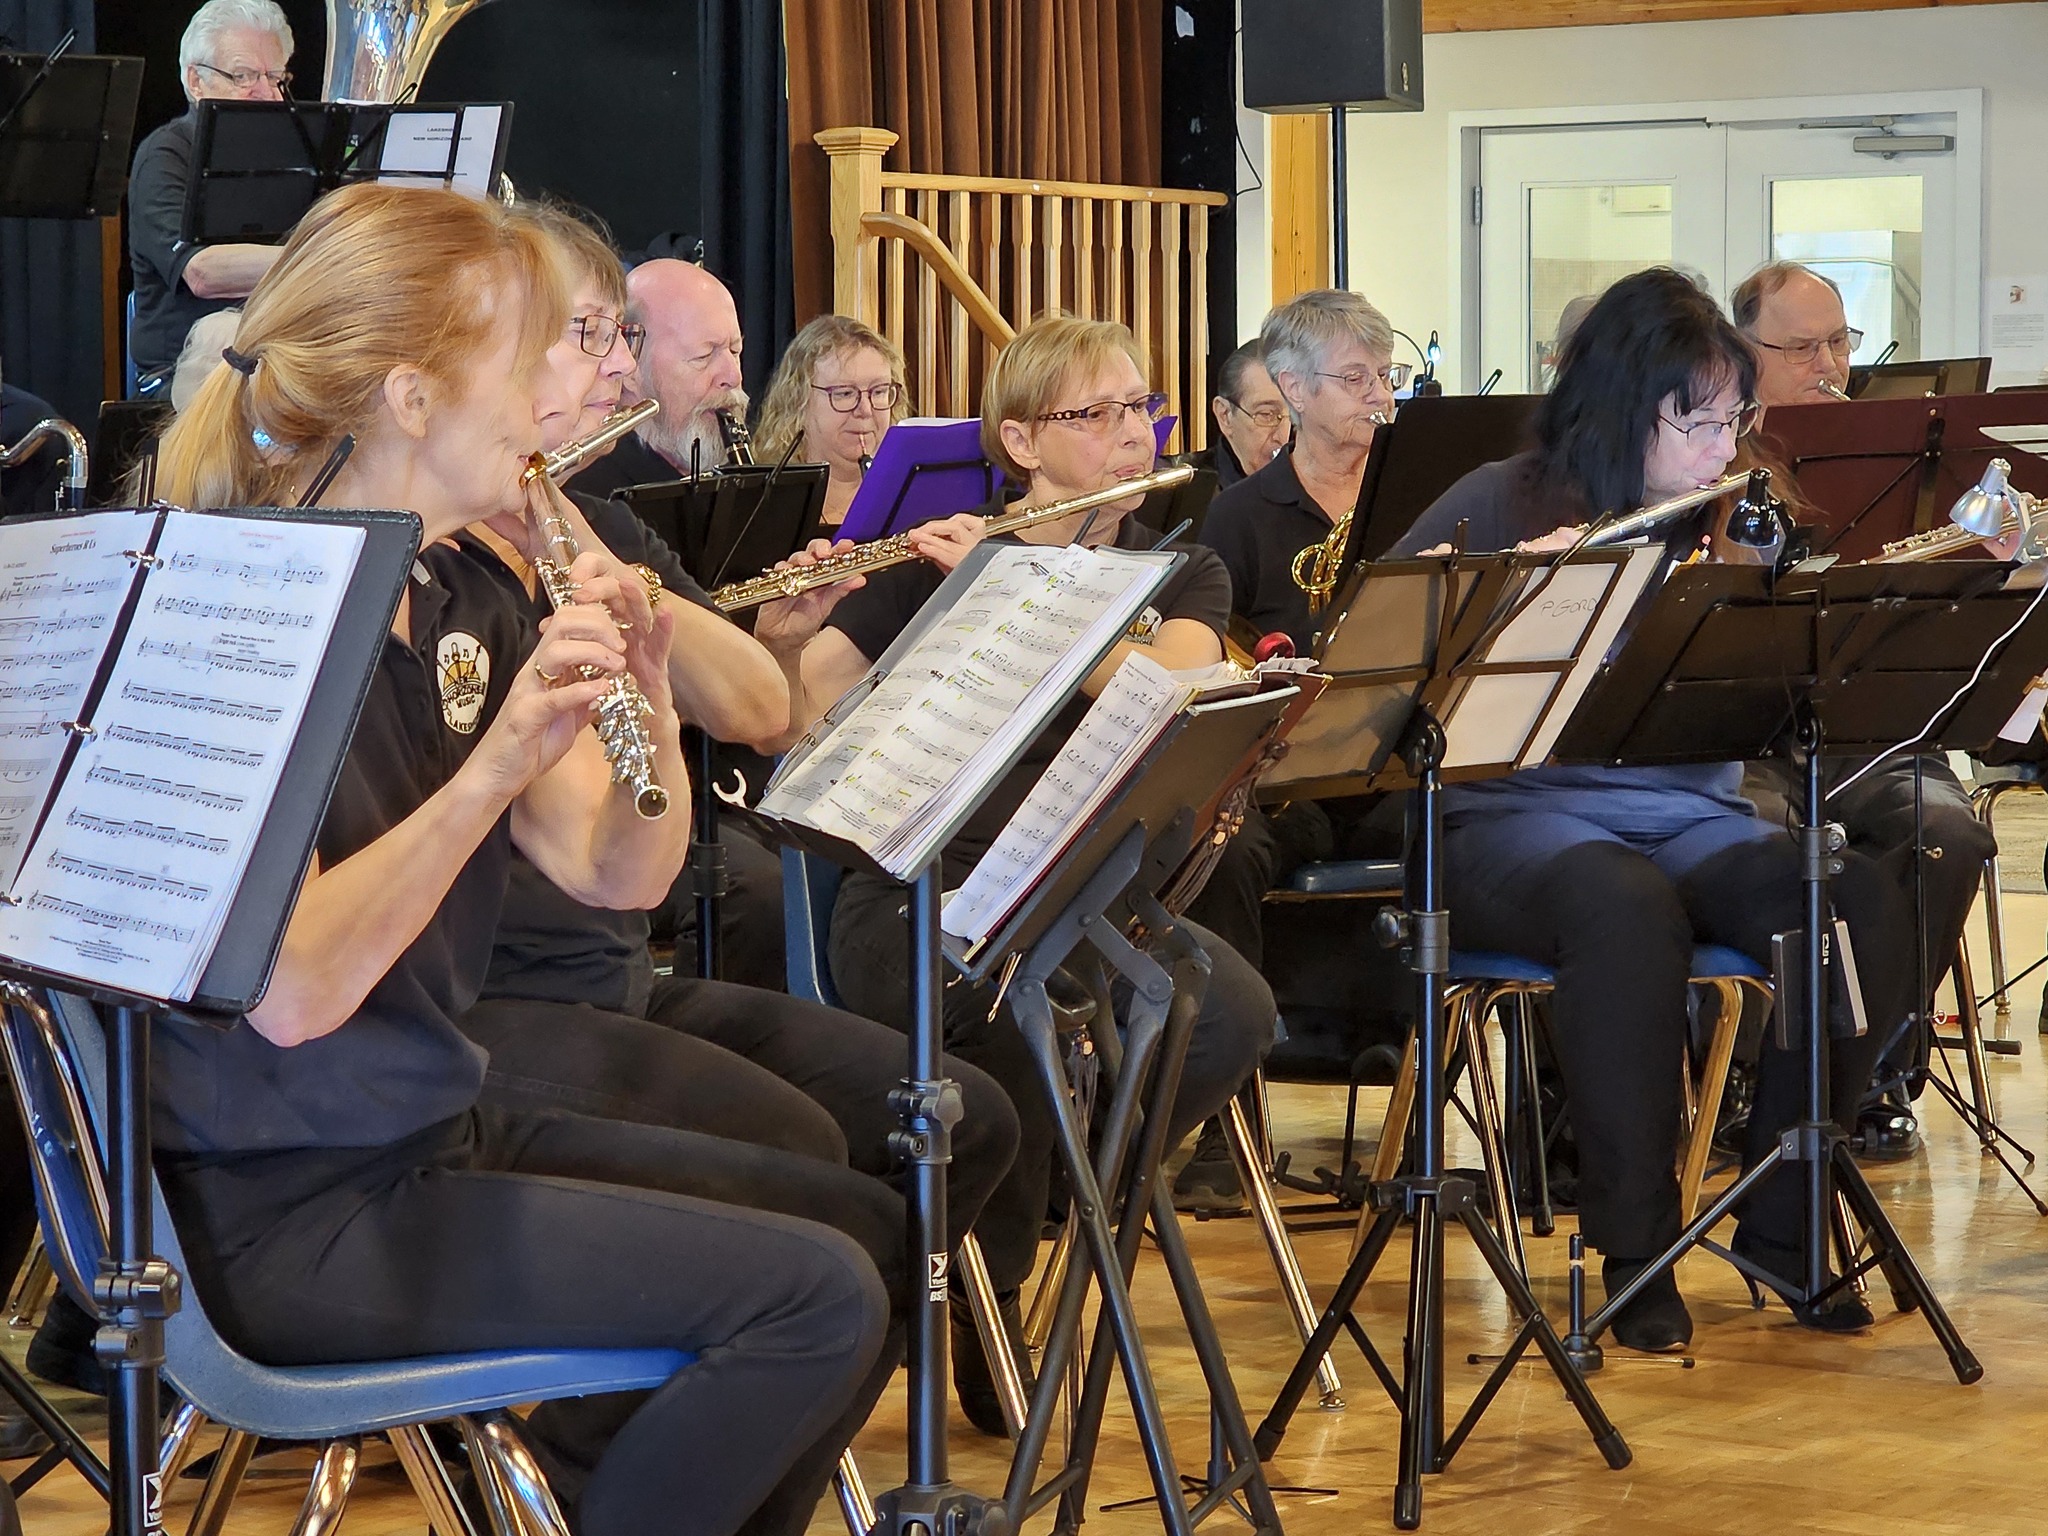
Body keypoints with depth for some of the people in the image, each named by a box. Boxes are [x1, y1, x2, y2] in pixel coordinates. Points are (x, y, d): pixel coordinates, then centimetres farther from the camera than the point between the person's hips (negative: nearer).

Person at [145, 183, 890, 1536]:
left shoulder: (465, 606, 7)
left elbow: (622, 876, 4)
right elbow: (290, 995, -27)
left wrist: (648, 696, -13)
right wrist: (496, 763, -32)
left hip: (434, 1135, 9)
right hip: (286, 1212, -9)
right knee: (817, 1297, -16)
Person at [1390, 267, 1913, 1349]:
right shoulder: (1503, 507, -2)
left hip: (1689, 817, 4)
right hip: (1518, 814, -4)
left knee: (1866, 908, -24)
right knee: (1627, 909, -39)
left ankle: (1781, 1221, -11)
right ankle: (1634, 1250, -26)